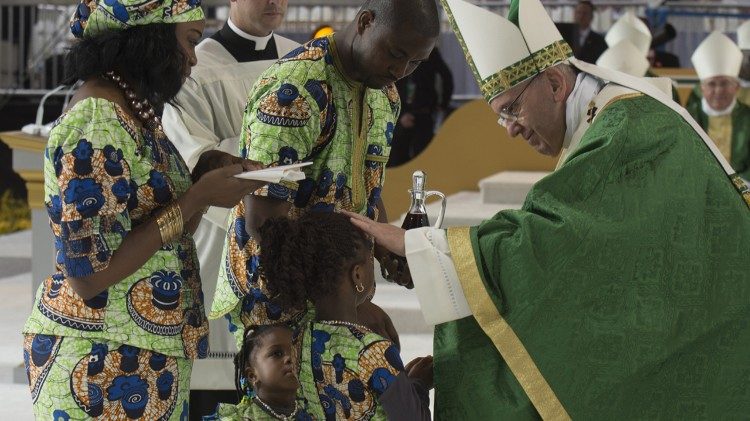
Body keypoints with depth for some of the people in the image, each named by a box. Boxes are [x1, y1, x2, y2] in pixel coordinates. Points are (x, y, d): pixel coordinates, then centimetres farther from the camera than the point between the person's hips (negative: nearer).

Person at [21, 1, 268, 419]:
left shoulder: (130, 110, 9)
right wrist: (198, 197, -20)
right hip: (103, 367, -9)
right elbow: (88, 274, -24)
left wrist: (210, 179, -1)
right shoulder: (96, 127, -20)